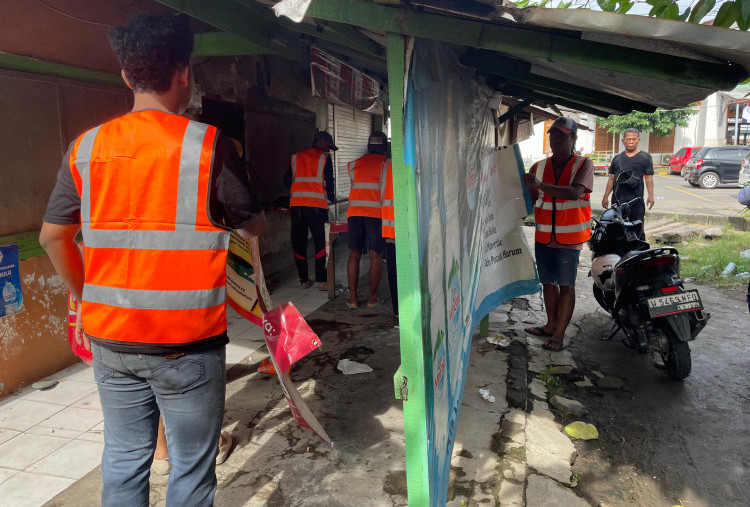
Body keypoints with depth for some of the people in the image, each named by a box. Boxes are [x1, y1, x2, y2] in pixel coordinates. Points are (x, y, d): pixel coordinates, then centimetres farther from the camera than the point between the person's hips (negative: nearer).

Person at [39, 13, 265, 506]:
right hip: (187, 344, -4)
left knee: (123, 461, 20)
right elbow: (255, 225, -1)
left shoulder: (85, 147, 1)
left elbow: (53, 237, 9)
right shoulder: (209, 144, -12)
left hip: (109, 339, 5)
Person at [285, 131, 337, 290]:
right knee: (321, 242, 2)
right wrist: (332, 197, 19)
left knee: (299, 242, 9)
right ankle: (322, 280, -1)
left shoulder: (296, 157, 16)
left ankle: (304, 280, 13)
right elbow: (329, 181, 1)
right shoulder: (324, 157, 4)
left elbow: (287, 180, 15)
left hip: (296, 204, 4)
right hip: (317, 205, -4)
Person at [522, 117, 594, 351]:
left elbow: (575, 192, -24)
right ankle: (551, 325, 30)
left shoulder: (584, 164, -6)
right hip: (544, 235, 5)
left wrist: (541, 185, -34)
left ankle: (559, 334, 7)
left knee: (566, 286, 0)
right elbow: (531, 198, 11)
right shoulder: (539, 167, 6)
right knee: (548, 282, 14)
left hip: (569, 237, -4)